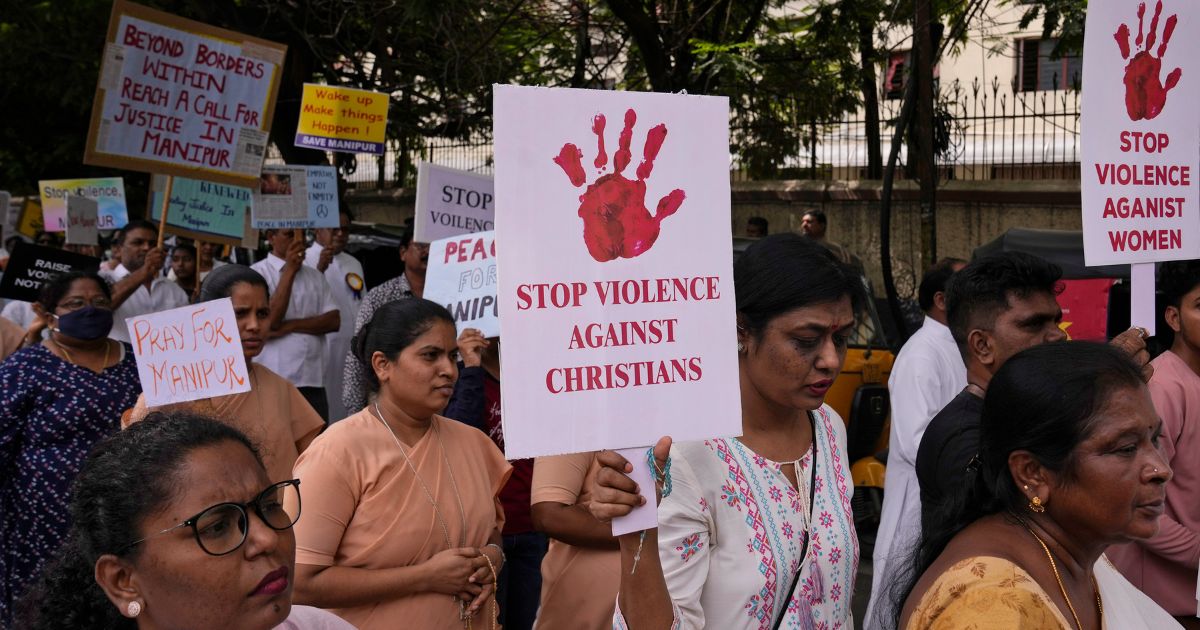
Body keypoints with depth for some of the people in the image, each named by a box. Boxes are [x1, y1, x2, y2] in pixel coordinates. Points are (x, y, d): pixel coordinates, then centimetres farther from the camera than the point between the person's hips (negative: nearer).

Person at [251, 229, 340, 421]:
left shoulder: (315, 277, 15)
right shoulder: (257, 273, 0)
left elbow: (334, 321, 4)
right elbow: (270, 322, -12)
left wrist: (290, 326, -9)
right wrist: (290, 270, -11)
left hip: (314, 383, 4)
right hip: (274, 383, -4)